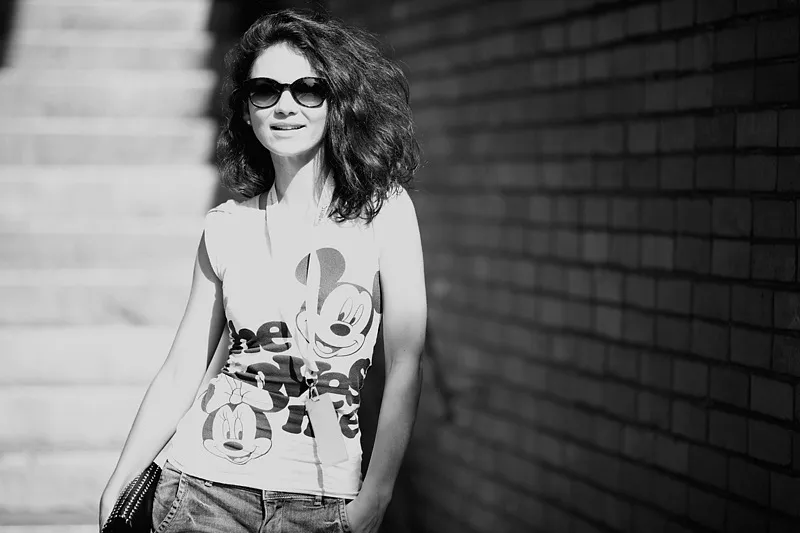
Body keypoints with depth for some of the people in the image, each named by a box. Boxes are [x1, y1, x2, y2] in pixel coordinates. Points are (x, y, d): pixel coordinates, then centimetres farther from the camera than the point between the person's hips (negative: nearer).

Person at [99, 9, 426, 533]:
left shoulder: (383, 209, -3)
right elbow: (182, 371, 7)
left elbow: (405, 367, -7)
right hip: (205, 484, 2)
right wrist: (118, 491, 5)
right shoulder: (227, 227, 4)